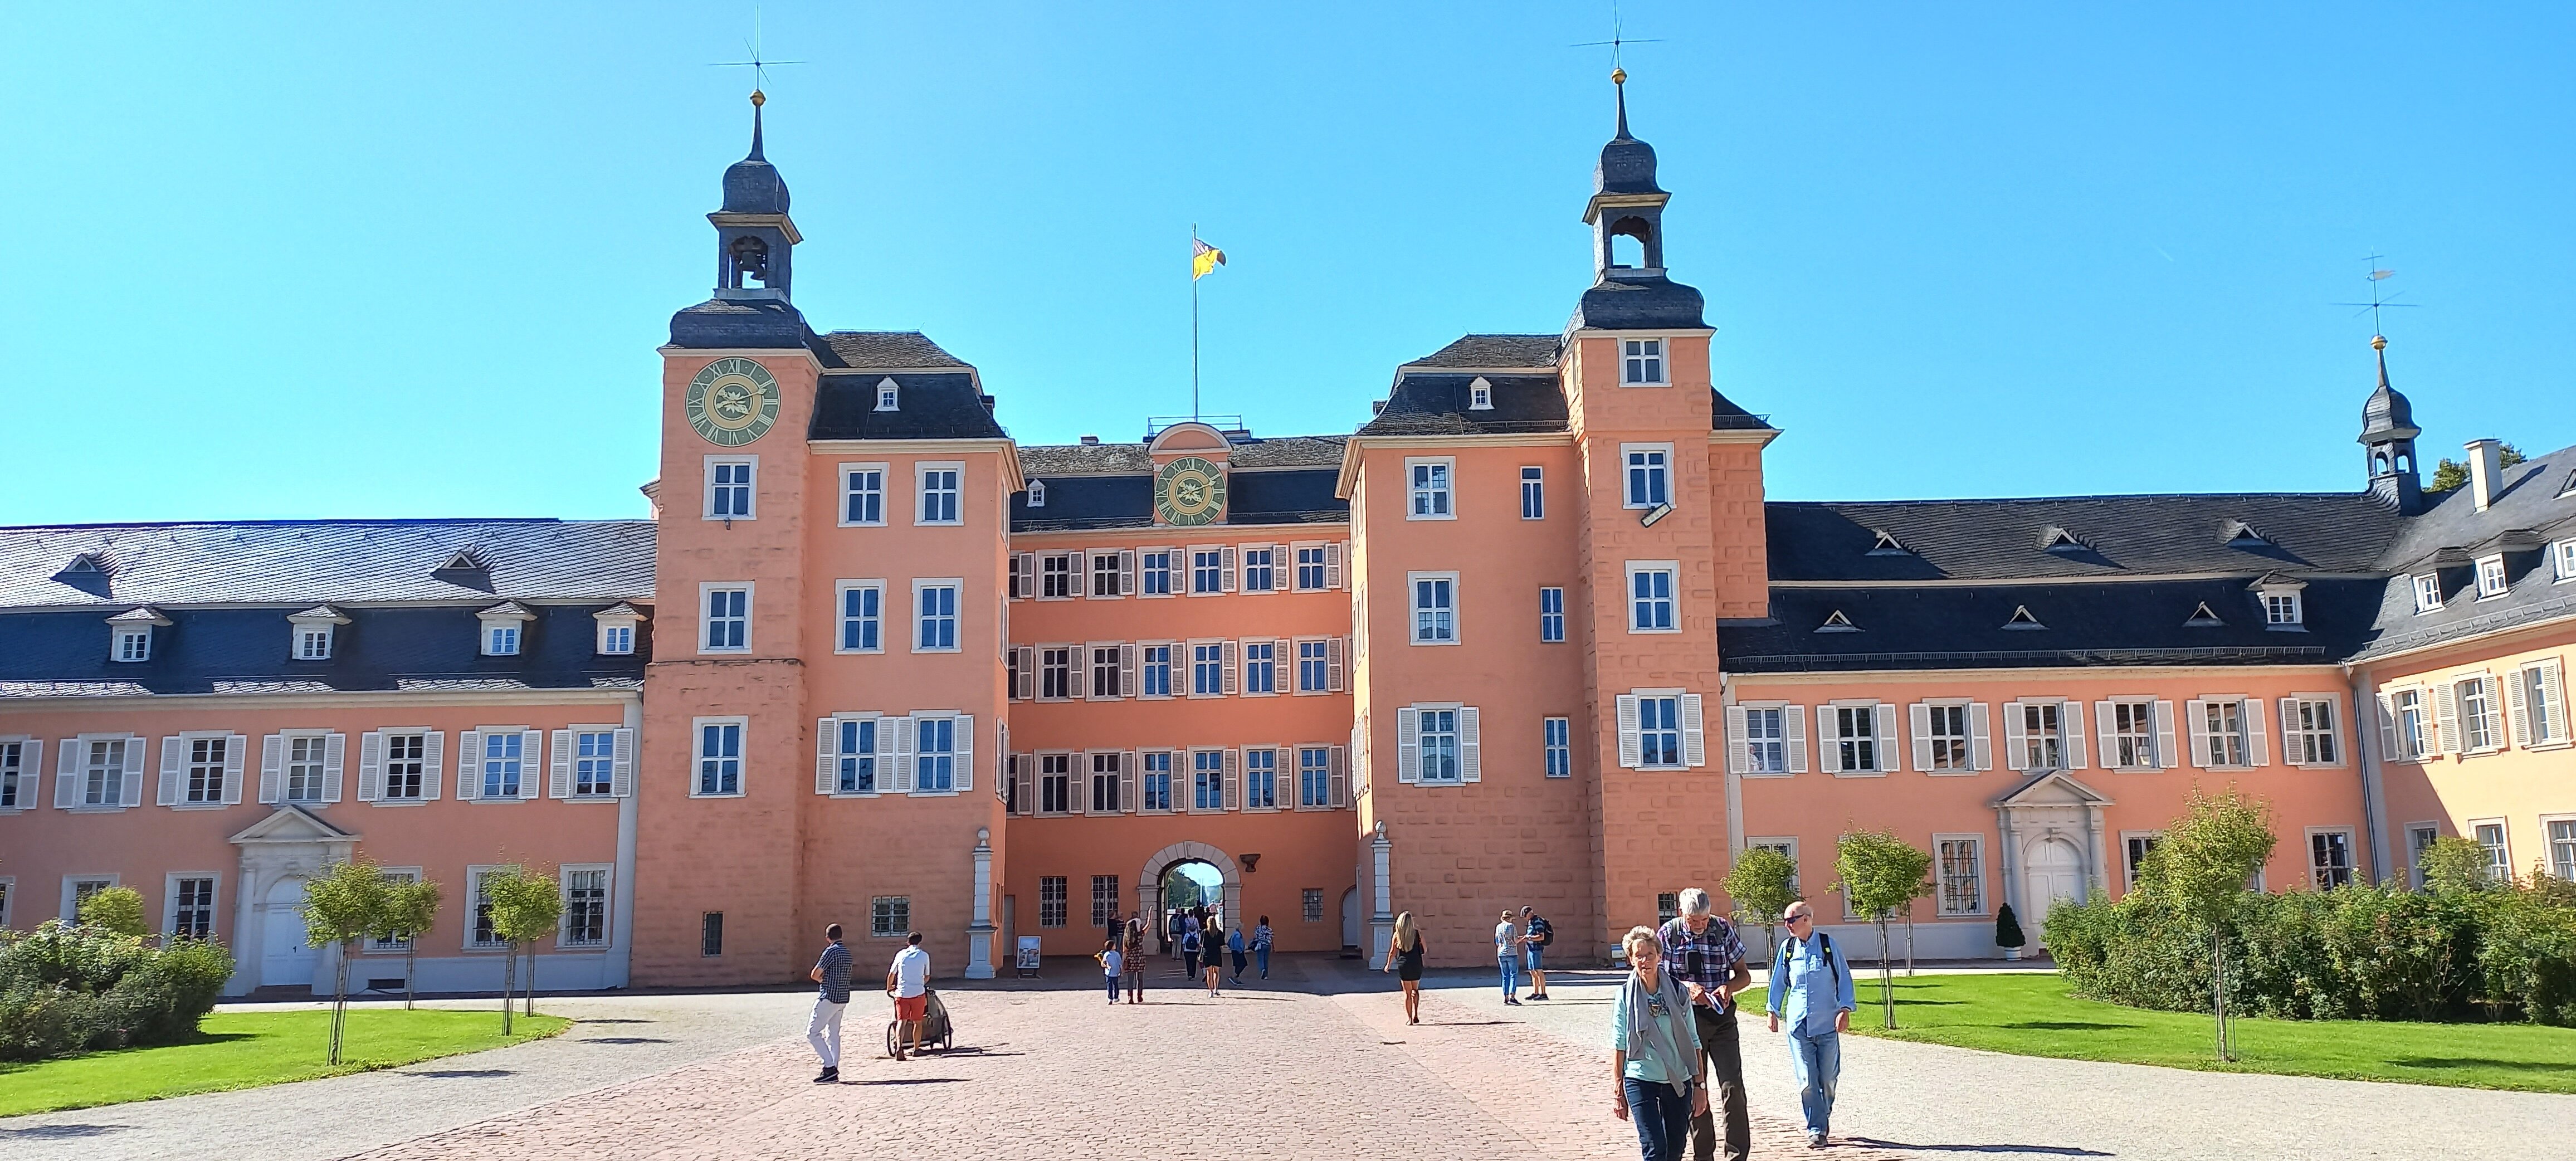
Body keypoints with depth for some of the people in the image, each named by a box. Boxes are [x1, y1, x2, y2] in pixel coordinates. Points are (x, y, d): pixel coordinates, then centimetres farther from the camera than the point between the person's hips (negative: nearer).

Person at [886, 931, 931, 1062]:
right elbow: (927, 977, 13)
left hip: (902, 993, 1)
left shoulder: (901, 954, 6)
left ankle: (899, 1046, -20)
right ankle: (916, 1049, 19)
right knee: (917, 1022, 12)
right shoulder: (924, 956, 4)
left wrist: (889, 988, 31)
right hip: (918, 993, -1)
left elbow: (891, 974, 13)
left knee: (901, 1021, 0)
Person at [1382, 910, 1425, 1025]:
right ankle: (1416, 1014, 8)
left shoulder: (1397, 935, -6)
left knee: (1407, 993, 7)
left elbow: (1392, 952, -3)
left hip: (1404, 965, -1)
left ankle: (1409, 1018, 6)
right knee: (1415, 990, 19)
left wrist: (1388, 965, 11)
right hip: (1417, 965, 1)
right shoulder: (1418, 933, -5)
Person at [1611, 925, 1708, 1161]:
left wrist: (1699, 1084, 4)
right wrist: (1618, 1092, -2)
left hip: (1678, 1081, 3)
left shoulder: (1678, 991, 1)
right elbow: (1618, 1046, -1)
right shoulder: (1625, 995, -4)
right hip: (1640, 1081, -3)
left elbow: (1693, 1042, 6)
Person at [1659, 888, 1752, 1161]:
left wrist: (1729, 987, -16)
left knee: (1733, 1087, -6)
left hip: (1722, 1017, 0)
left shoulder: (1724, 929, 0)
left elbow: (1744, 975, 6)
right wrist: (1686, 987, -22)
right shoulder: (1668, 934, -4)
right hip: (1686, 1018, 0)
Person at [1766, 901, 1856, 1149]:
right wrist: (1774, 1011, 14)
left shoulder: (1828, 945, -2)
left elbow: (1844, 978, 1)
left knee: (1828, 1078, 8)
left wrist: (1844, 1010, -7)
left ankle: (1822, 1121, 30)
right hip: (1798, 1024, 1)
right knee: (1807, 1081, -4)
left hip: (1827, 1023, -1)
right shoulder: (1787, 948, 5)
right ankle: (1816, 1130, 2)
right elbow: (1779, 982, 14)